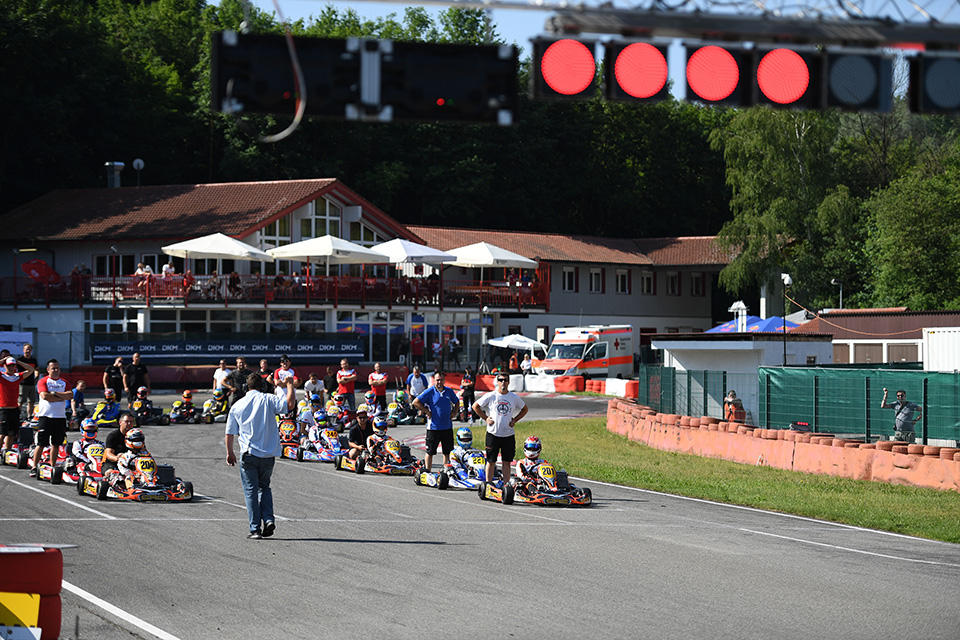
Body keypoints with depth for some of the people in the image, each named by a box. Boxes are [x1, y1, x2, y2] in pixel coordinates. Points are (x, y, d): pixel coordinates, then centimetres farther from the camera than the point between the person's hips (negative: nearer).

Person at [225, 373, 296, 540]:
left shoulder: (237, 406, 6)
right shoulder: (268, 399, -2)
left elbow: (229, 434, 10)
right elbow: (290, 404, -17)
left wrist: (230, 453, 24)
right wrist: (290, 385, -2)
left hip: (248, 454, -1)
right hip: (268, 454, 1)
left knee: (251, 491, 5)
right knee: (264, 487, 20)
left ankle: (255, 529, -1)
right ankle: (268, 519, 2)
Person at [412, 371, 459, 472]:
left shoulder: (449, 392, 8)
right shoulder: (430, 392, -7)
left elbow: (457, 402, 26)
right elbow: (416, 402, -10)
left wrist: (453, 413, 10)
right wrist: (427, 412, -10)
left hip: (447, 427, 4)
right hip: (433, 427, -4)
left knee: (447, 452, 11)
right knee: (430, 451, 2)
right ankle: (427, 472, 8)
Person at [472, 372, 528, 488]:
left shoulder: (514, 397, 4)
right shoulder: (490, 396, -2)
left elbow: (525, 409, 19)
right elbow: (475, 406, 6)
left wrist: (515, 420, 7)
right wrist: (485, 418, -1)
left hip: (508, 435, 2)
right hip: (493, 434, -2)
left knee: (507, 462, 4)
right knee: (491, 461, 3)